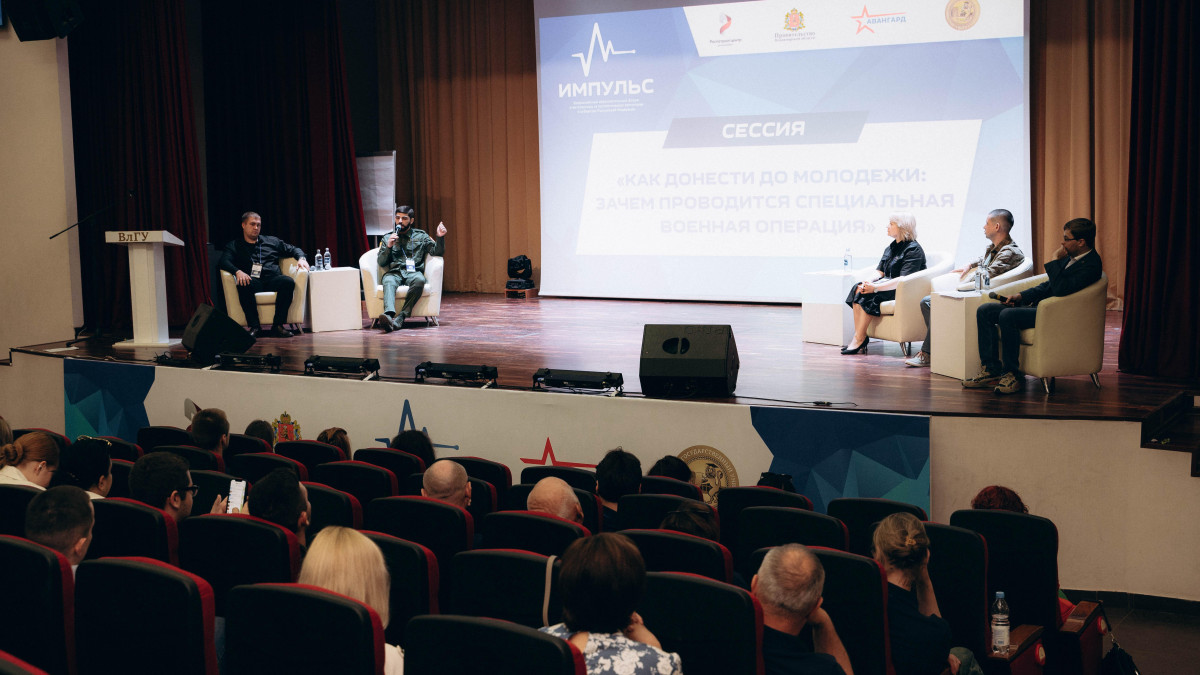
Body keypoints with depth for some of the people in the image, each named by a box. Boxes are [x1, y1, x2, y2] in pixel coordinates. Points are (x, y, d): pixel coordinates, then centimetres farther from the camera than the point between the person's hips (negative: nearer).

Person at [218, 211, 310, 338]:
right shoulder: (234, 246, 20)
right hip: (252, 281, -2)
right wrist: (237, 271, -19)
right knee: (243, 286, -38)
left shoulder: (272, 241, 28)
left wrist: (301, 258, 7)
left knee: (288, 282, -33)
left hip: (273, 279, 2)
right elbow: (224, 262, 2)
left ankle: (278, 326, -34)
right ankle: (255, 327, -37)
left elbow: (293, 250, 32)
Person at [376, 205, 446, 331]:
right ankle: (389, 315, -62)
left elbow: (437, 251, 10)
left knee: (419, 280, -38)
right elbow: (381, 263, 14)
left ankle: (401, 317, -42)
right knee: (388, 282, -37)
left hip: (413, 272, 0)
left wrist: (440, 237, -8)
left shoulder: (421, 236, 20)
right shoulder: (388, 238, 22)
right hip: (394, 272, 0)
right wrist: (388, 246, -2)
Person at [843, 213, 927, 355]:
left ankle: (859, 338, -24)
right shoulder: (890, 248, 18)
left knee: (869, 295, -29)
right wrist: (869, 281, -10)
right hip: (887, 284, 8)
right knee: (858, 289, -18)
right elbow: (879, 271, 14)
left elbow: (904, 280, -22)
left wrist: (876, 288, -28)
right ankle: (858, 337, -25)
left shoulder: (913, 249, -12)